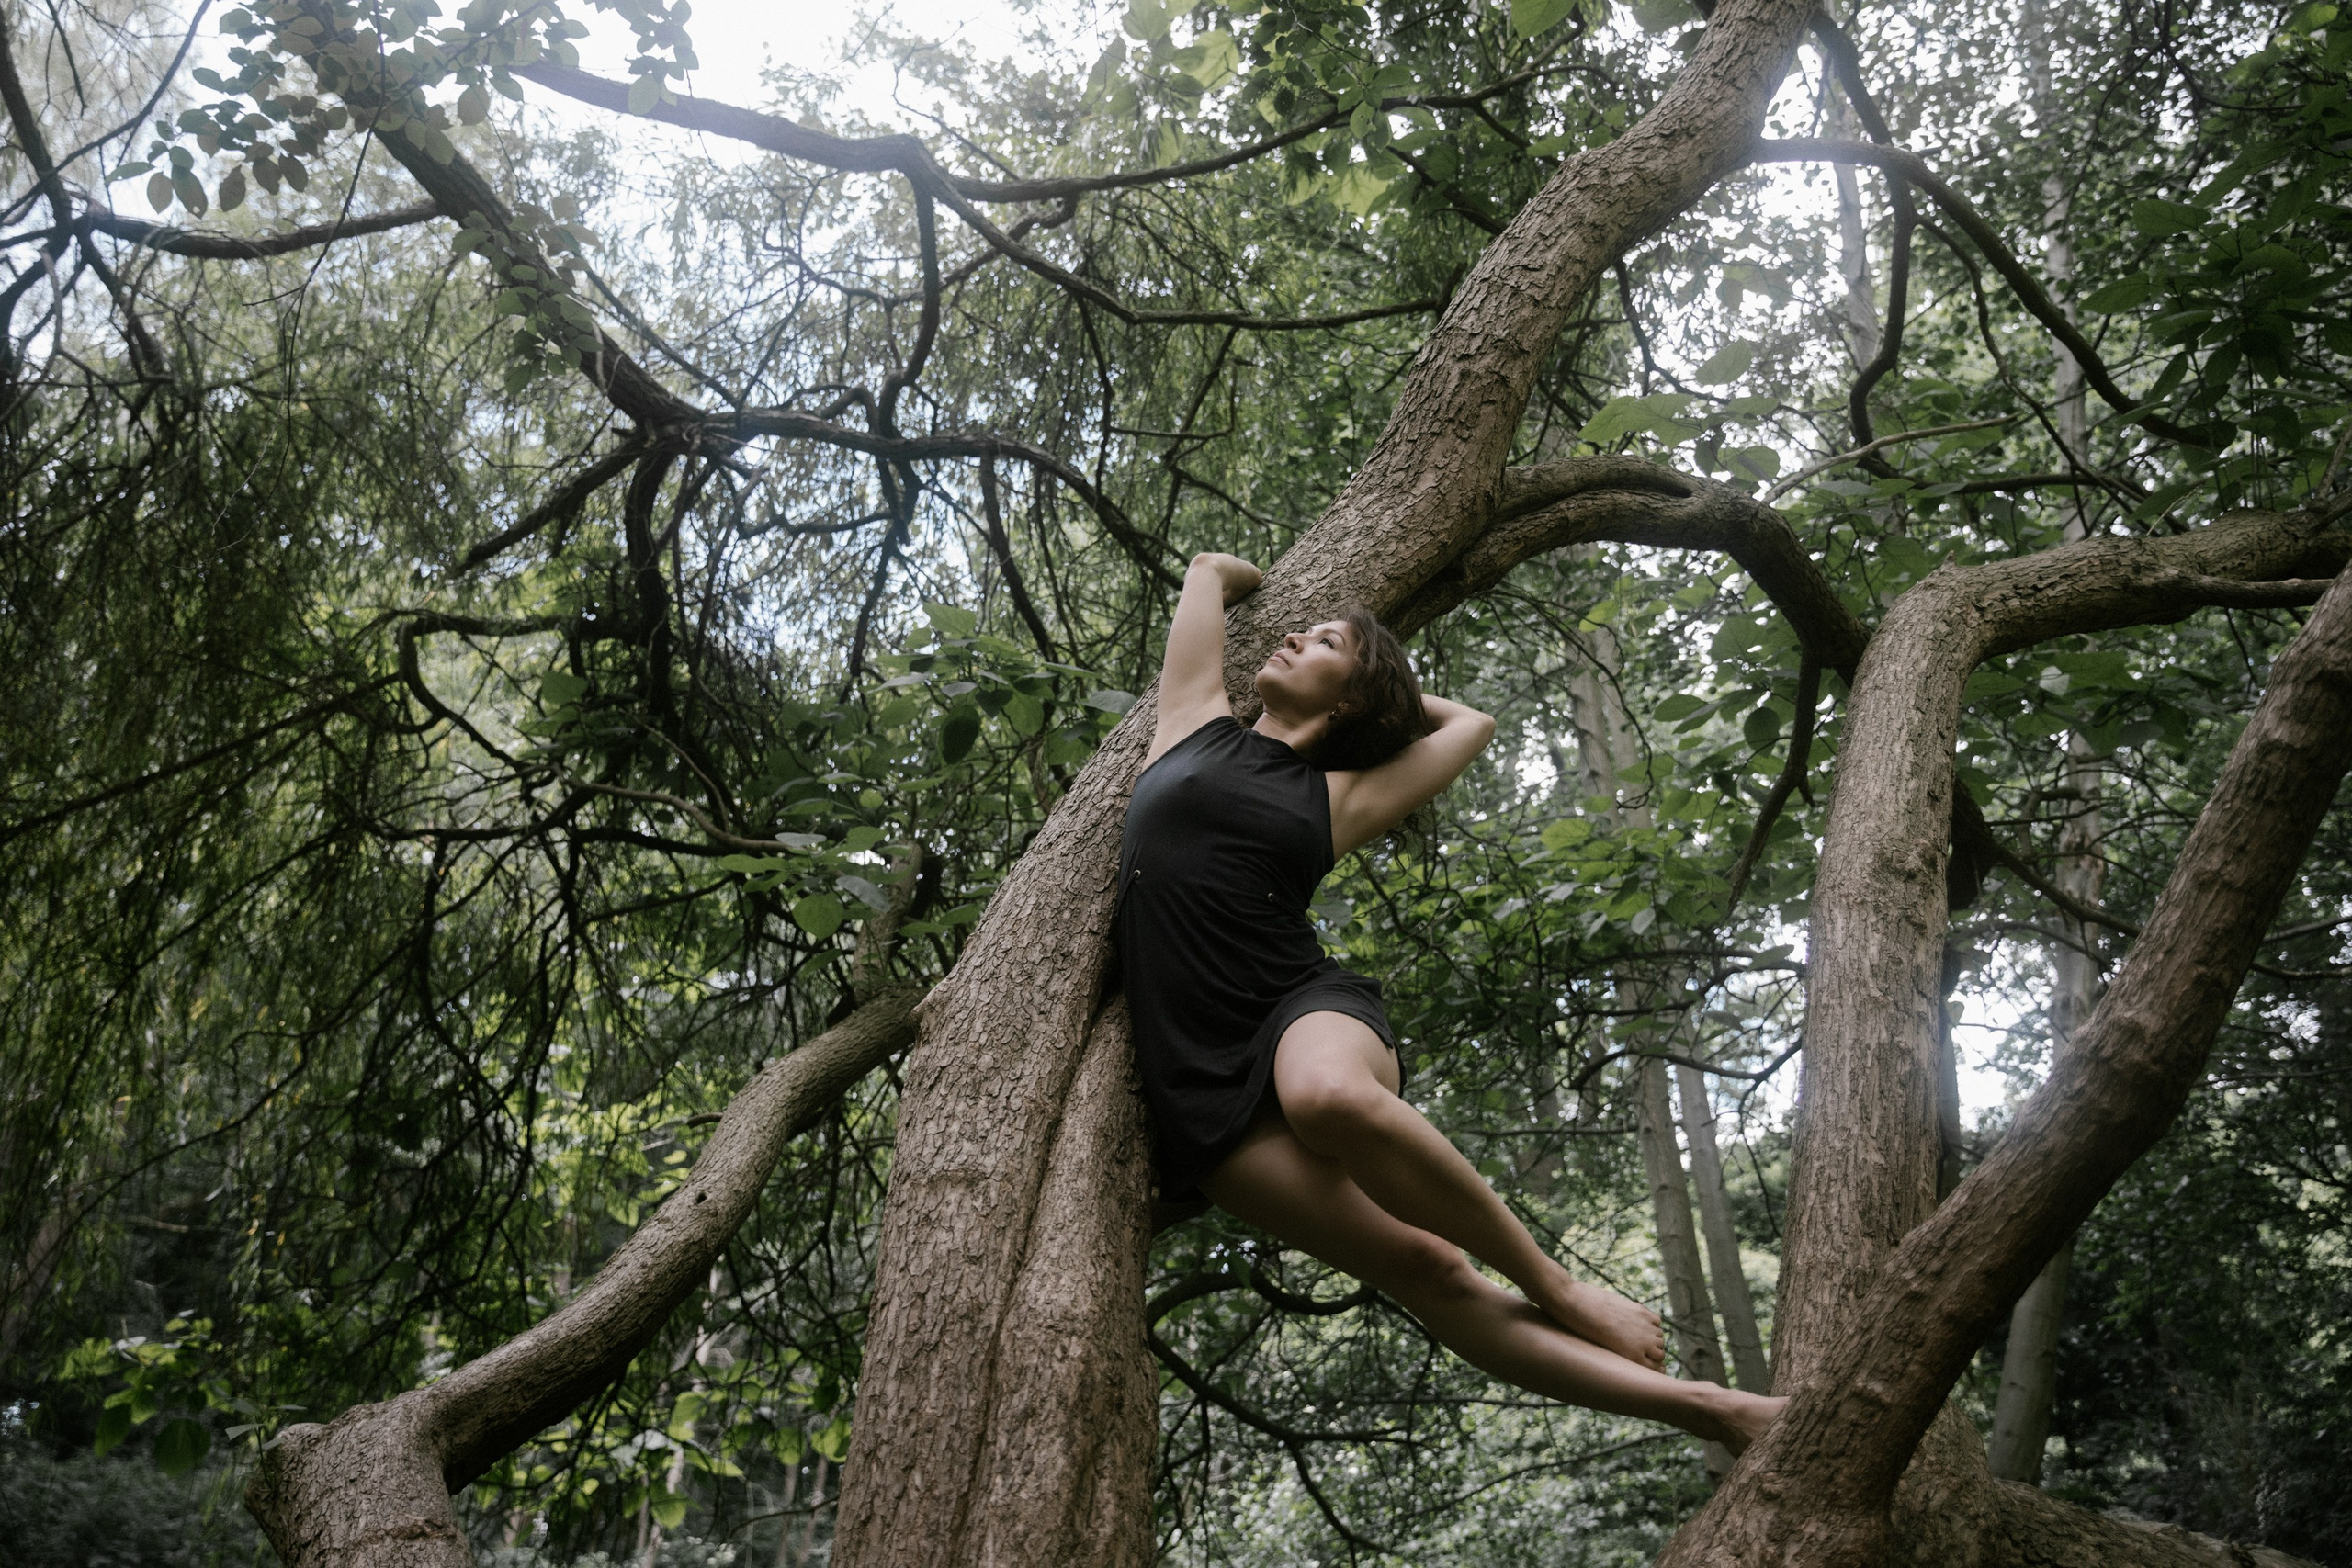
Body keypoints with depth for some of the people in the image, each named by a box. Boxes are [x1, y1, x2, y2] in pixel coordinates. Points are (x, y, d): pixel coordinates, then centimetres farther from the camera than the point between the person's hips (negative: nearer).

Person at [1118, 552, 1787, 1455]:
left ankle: (1554, 1288, -20)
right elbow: (1211, 569, 29)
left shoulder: (1342, 800, 17)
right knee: (1423, 1269, -17)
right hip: (1201, 1079, 0)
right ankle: (1704, 1408, -14)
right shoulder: (1195, 724, 19)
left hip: (1307, 1015, 0)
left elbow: (1469, 723, 32)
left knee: (1328, 1094, -40)